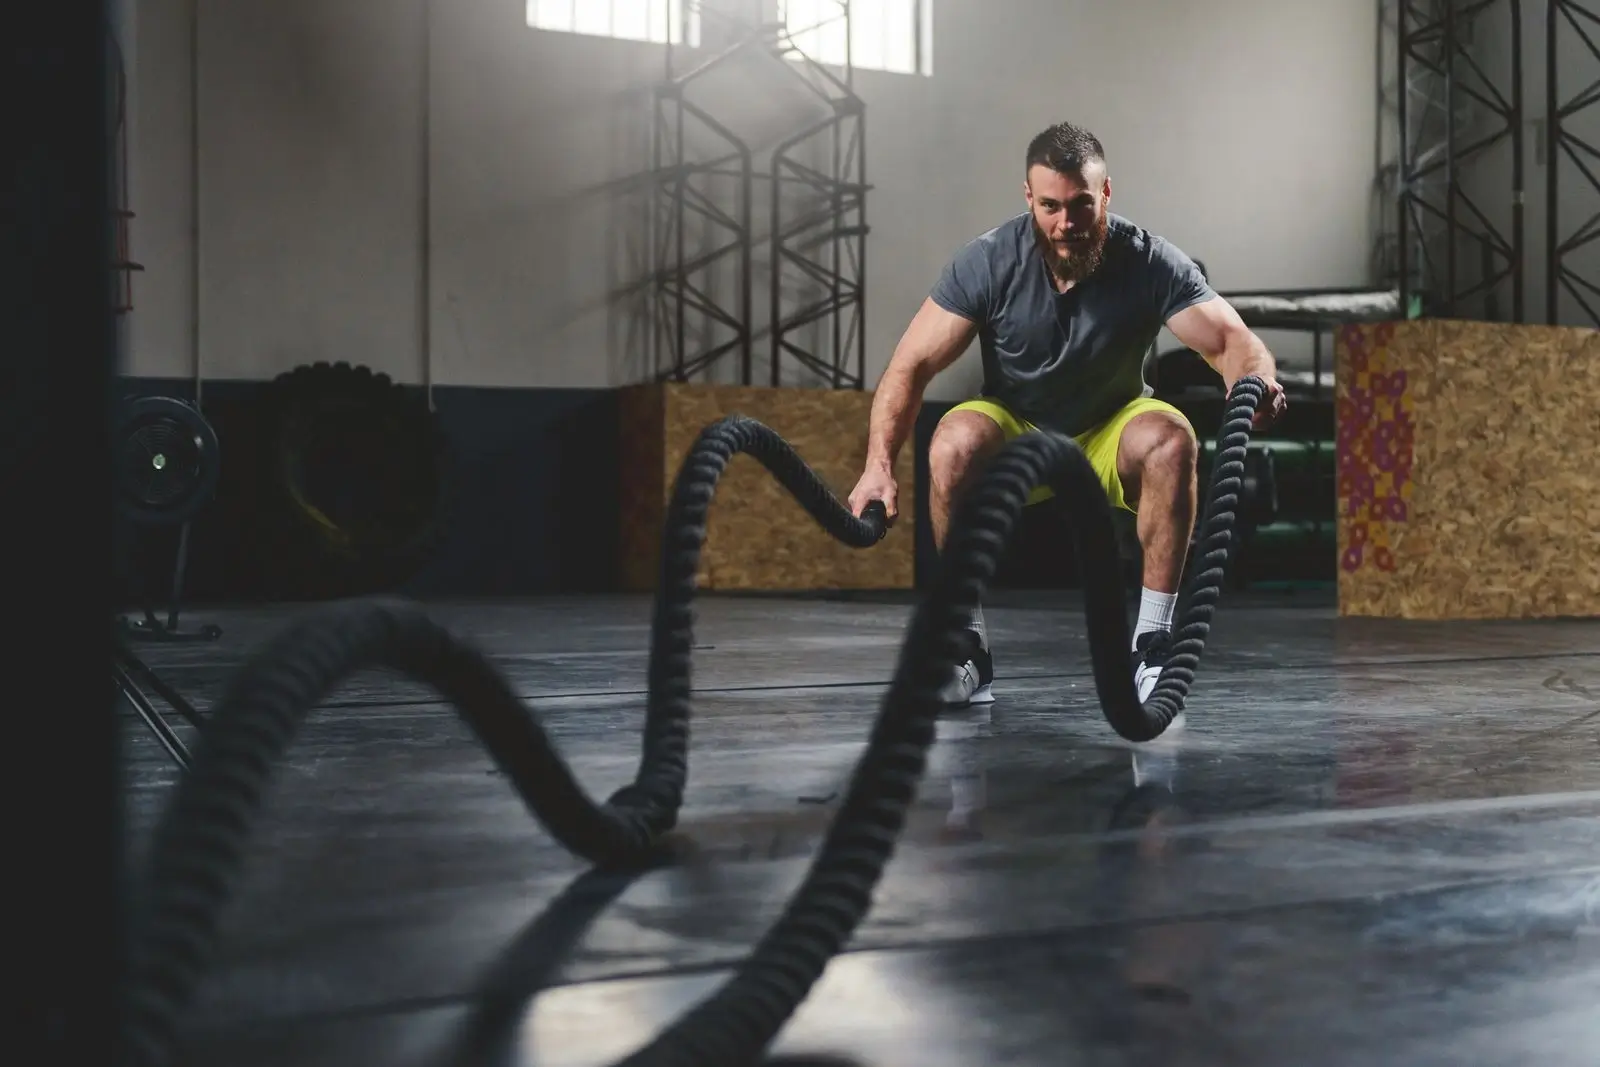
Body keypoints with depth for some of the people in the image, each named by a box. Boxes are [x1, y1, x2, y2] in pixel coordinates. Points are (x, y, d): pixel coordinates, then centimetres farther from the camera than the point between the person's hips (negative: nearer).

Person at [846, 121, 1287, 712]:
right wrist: (879, 464, -35)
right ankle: (967, 646, -20)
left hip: (1110, 439, 0)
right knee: (953, 443, -33)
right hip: (1015, 433, 0)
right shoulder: (987, 262, -18)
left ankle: (1153, 642, -22)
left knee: (1171, 439, -33)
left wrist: (1256, 378, -48)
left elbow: (1232, 339, -22)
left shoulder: (1150, 261, -17)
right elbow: (912, 365, -20)